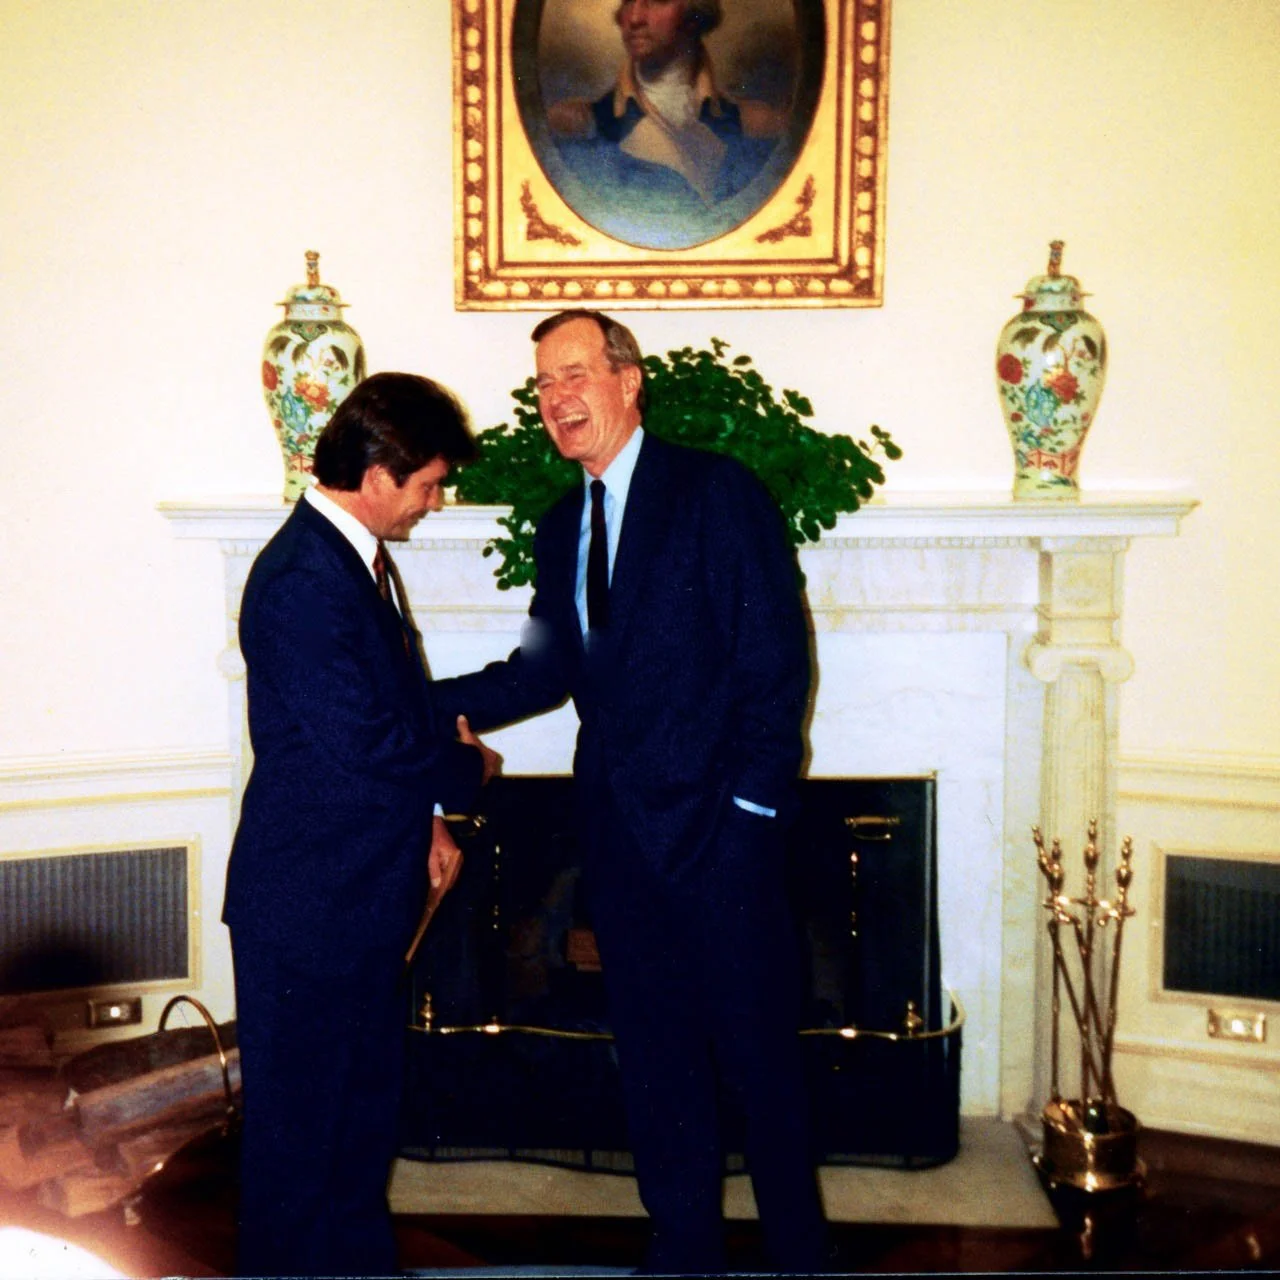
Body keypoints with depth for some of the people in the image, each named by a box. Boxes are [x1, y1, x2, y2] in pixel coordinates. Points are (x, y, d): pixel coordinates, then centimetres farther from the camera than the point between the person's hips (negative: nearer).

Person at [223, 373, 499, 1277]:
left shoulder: (357, 557, 8)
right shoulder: (302, 583, -23)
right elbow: (367, 744, -26)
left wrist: (428, 817, 8)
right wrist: (468, 768, -8)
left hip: (364, 892, 10)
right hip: (308, 903, -10)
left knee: (365, 1109, 22)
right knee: (301, 1127, 8)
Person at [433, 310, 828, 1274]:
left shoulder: (718, 493, -6)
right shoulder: (561, 528, 14)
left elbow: (778, 661, -10)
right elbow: (547, 669, 13)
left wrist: (752, 805, -14)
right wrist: (426, 705, 1)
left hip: (717, 823, -6)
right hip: (619, 826, 6)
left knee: (759, 1044, 5)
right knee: (653, 1052, 14)